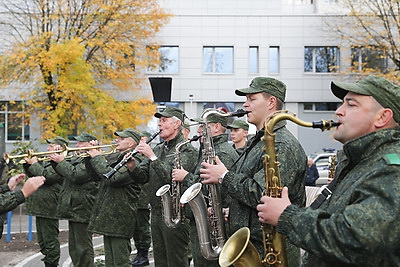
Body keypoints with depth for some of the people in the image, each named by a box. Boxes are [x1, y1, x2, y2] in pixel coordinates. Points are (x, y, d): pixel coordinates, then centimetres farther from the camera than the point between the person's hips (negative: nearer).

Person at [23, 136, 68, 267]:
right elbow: (32, 175, 25)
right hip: (41, 207, 11)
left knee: (50, 241, -3)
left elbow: (45, 176, -25)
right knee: (43, 241, 18)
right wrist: (28, 163, 9)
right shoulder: (48, 161, 19)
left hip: (49, 209, -11)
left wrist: (34, 163, -11)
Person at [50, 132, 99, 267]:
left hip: (82, 210, -10)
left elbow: (75, 175, -24)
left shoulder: (91, 160, -15)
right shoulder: (78, 159, 16)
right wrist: (56, 159, 7)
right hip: (74, 209, 10)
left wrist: (61, 161, -14)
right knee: (74, 247, 18)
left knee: (83, 247, -4)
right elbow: (63, 172, 23)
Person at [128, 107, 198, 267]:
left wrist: (152, 157, -23)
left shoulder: (187, 150, -10)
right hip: (156, 214, 8)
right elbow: (143, 175, 10)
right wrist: (133, 166, -10)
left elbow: (173, 177, -23)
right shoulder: (158, 148, 15)